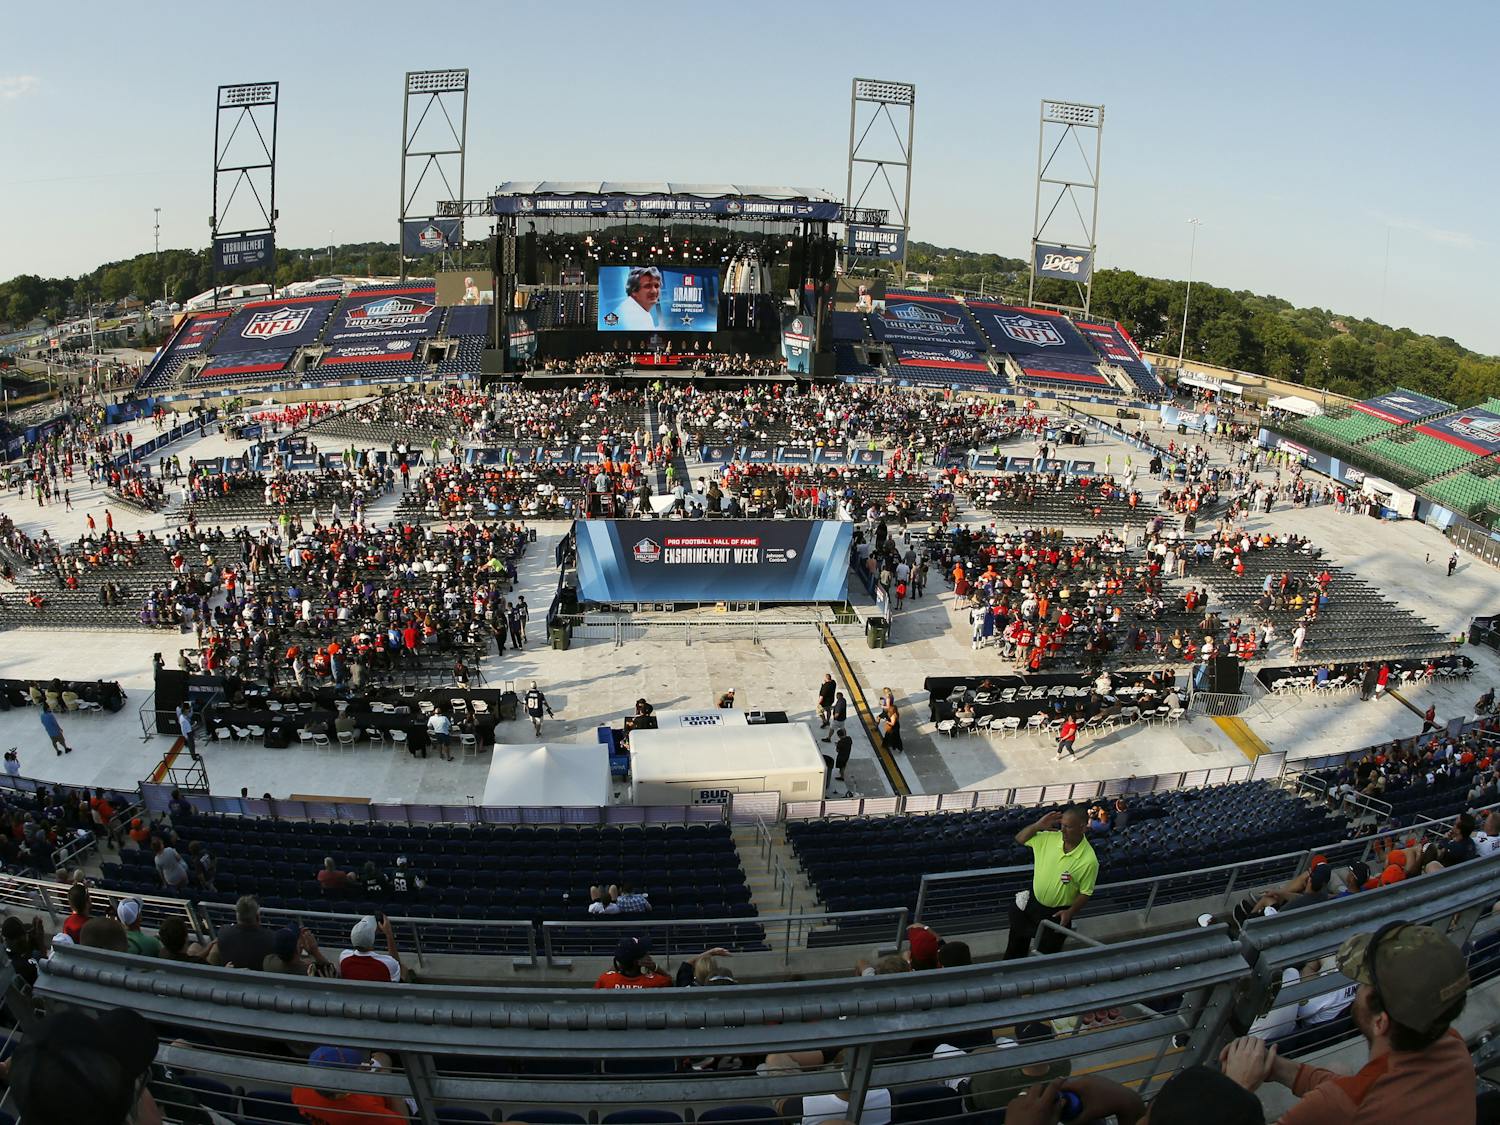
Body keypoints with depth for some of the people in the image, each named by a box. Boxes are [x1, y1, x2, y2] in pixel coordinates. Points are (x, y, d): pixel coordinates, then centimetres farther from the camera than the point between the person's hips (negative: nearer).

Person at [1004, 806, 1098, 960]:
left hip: (1057, 913, -5)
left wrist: (1070, 912, -24)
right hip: (1032, 902, 5)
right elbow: (1020, 839, 0)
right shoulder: (1049, 838, -13)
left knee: (1046, 953, 14)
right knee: (1016, 946, 24)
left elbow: (1085, 892, -14)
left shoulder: (1089, 860, -25)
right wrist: (1038, 826, -16)